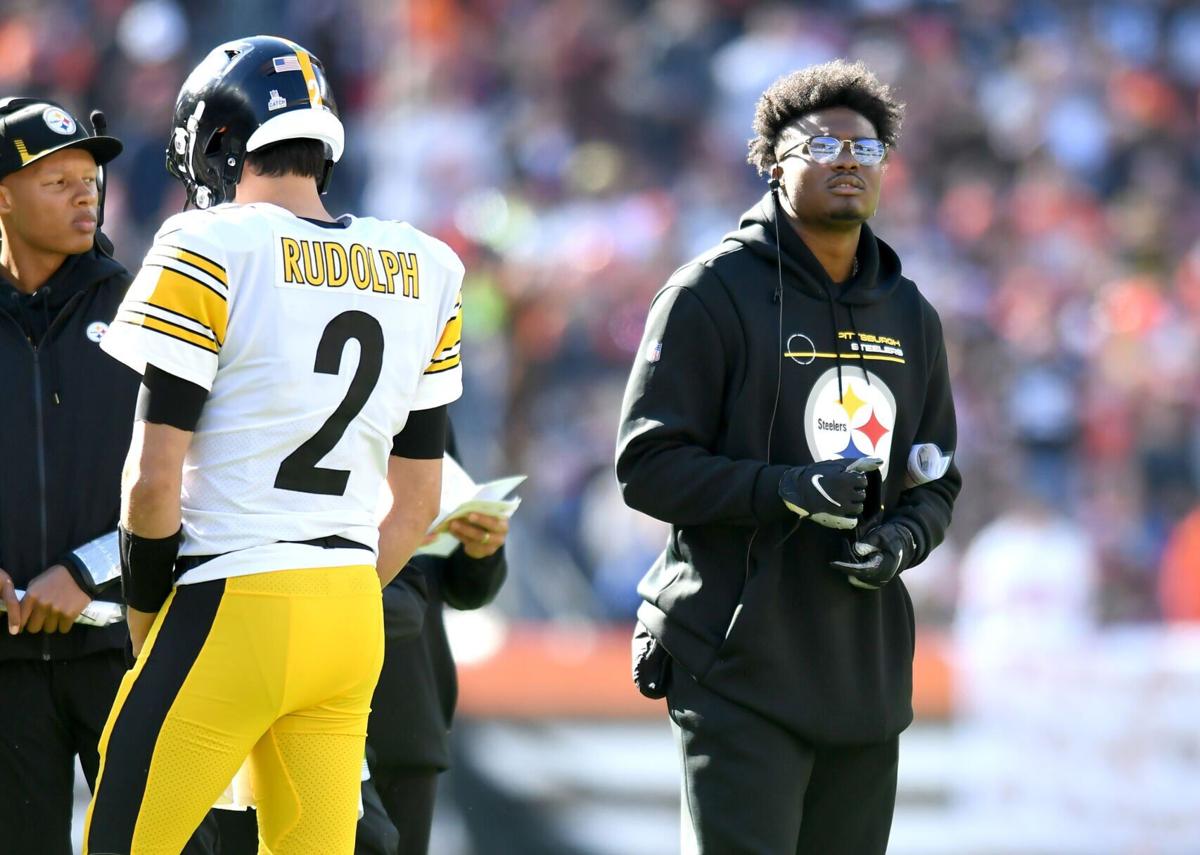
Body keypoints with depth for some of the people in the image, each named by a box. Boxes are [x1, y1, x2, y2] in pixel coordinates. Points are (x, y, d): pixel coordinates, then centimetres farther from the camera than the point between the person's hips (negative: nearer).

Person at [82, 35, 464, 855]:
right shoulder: (419, 275, 10)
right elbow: (419, 497, 14)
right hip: (352, 619, 6)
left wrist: (145, 620, 2)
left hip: (230, 607, -6)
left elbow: (155, 476, -11)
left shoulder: (210, 253, -9)